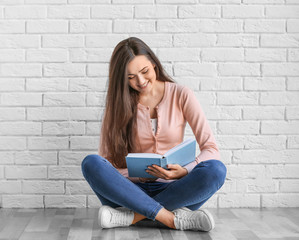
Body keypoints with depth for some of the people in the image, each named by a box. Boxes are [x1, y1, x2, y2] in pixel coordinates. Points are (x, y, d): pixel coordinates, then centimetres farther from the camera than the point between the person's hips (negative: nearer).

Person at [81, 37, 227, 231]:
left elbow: (212, 149, -3)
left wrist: (185, 172, -24)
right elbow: (105, 160, 0)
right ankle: (174, 218, -32)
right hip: (133, 190, 1)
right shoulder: (118, 105, 5)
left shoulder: (181, 95, 2)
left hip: (172, 189, 0)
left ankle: (134, 216, -28)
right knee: (91, 163, -27)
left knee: (216, 170, -30)